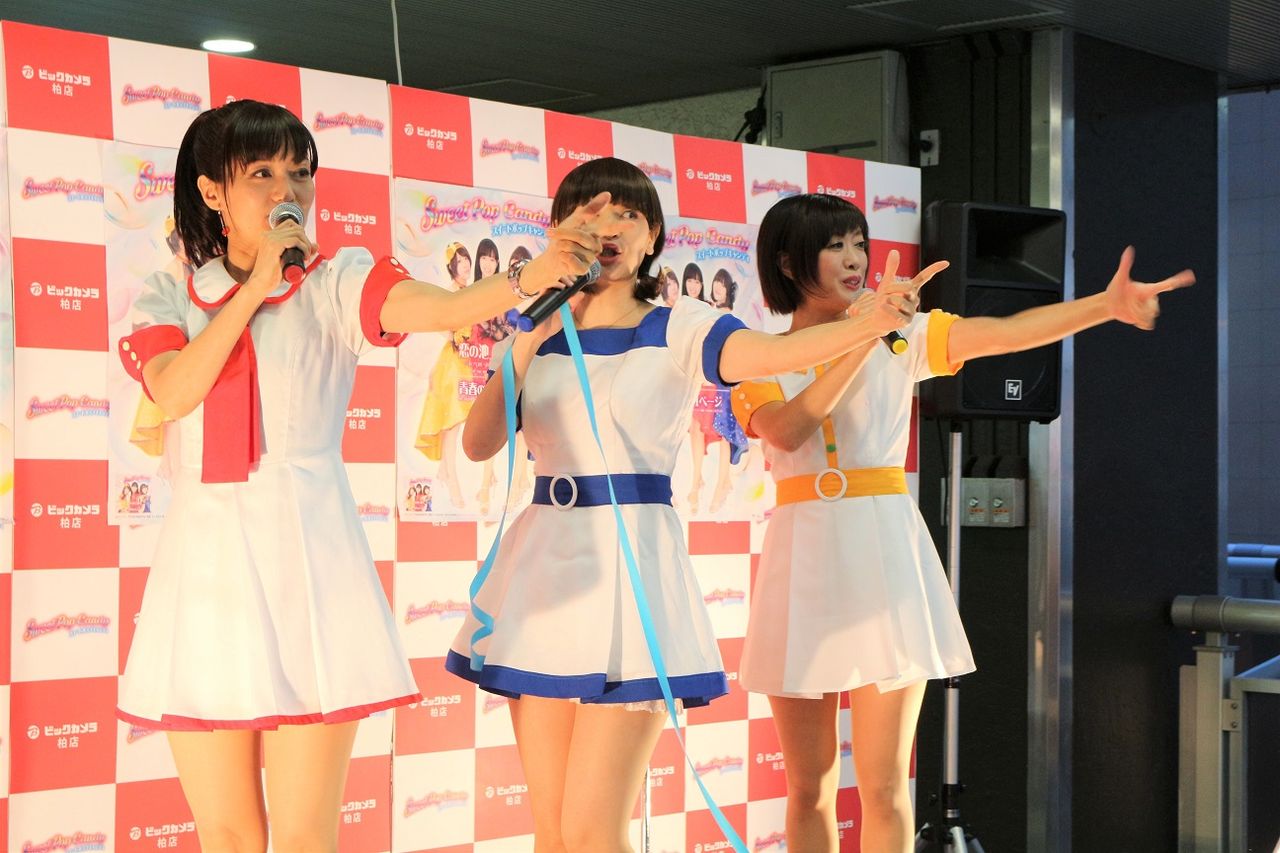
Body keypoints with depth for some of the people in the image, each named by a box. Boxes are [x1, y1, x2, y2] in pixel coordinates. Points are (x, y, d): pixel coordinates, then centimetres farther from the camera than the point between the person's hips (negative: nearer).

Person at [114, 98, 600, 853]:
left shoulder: (333, 283, 3)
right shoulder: (168, 300, 11)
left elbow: (447, 308, -15)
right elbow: (174, 392, -9)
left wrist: (530, 279, -34)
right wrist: (255, 288, -7)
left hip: (306, 561, -2)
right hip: (206, 563, 3)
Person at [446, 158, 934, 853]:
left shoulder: (678, 328, 1)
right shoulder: (542, 337, 12)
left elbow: (771, 353, -19)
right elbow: (478, 442, 4)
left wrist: (871, 322, -36)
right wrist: (532, 342, -3)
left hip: (632, 558, -4)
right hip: (543, 563, 4)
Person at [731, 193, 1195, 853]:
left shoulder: (899, 337, 7)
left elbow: (1004, 333, -7)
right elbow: (786, 431, -15)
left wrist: (1109, 304, -21)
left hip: (884, 549, -1)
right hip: (803, 554, 1)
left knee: (882, 787, -3)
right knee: (808, 787, 7)